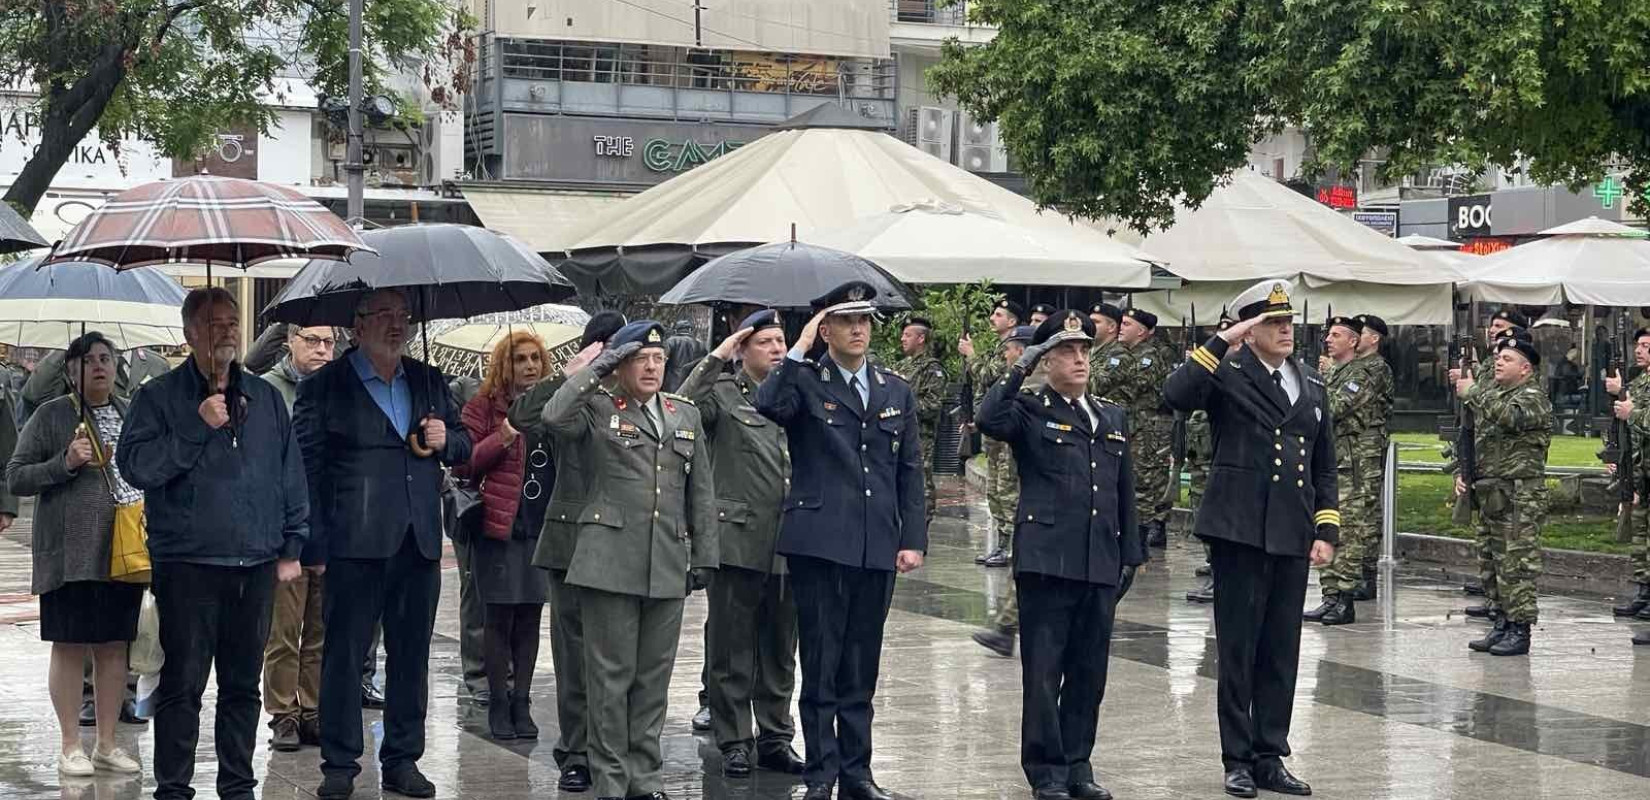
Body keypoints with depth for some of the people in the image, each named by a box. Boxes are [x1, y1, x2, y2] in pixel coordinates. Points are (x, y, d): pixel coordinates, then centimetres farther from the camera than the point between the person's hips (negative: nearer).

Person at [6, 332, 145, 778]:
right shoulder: (52, 416, -2)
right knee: (70, 645, -1)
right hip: (72, 552, -4)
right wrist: (64, 464, -16)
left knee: (114, 645, 8)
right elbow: (16, 478, -2)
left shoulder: (132, 415, 12)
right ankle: (70, 747, 7)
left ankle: (108, 745, 16)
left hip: (124, 550, 5)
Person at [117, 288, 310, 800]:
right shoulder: (160, 397, 1)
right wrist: (197, 427, -16)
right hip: (188, 564, -4)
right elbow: (134, 465, -11)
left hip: (256, 565, 4)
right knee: (183, 684, -3)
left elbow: (291, 474, 16)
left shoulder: (265, 398, 13)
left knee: (243, 683, 10)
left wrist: (292, 546, 10)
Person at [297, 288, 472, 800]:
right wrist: (314, 546, -10)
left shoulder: (429, 381, 13)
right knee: (344, 656, 0)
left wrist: (446, 441, -3)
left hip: (419, 544, 5)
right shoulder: (325, 387, -1)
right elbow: (308, 469, -4)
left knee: (411, 656, 10)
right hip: (355, 546, -5)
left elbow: (463, 447, 22)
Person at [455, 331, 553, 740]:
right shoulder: (484, 407, 0)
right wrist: (503, 437, -17)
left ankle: (521, 703, 12)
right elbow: (463, 465, -5)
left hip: (541, 526, 4)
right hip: (500, 525, -4)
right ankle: (498, 704, 7)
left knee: (529, 617, 6)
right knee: (500, 618, 0)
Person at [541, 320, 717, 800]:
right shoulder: (596, 409, 2)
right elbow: (555, 418, -22)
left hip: (668, 567, 4)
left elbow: (701, 492, 17)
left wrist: (704, 557, 13)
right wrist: (594, 368, -13)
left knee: (654, 675, 9)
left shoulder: (685, 414, 16)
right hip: (611, 560, -4)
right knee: (611, 674, -1)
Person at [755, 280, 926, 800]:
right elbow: (769, 405, -23)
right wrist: (800, 349, -17)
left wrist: (914, 539, 5)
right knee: (820, 665, -1)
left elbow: (910, 473, 13)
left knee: (862, 669, 10)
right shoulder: (805, 383, 1)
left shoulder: (896, 393, 14)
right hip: (820, 542, -4)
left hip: (877, 547, 4)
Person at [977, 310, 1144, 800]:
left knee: (1089, 672, 9)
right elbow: (989, 420, -23)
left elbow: (1124, 493, 20)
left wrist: (1130, 553, 15)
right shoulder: (1030, 411, 0)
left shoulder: (1112, 418, 17)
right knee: (1043, 672, -1)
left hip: (1100, 565, 5)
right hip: (1046, 561, -5)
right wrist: (1020, 369, -18)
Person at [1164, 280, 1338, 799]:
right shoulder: (1229, 375, -2)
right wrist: (1223, 342, -20)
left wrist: (1327, 531, 9)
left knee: (1282, 653, 8)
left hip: (1292, 536, 5)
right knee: (1238, 649, 1)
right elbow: (1177, 395, -23)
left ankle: (1270, 757, 16)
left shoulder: (1312, 386, 15)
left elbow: (1324, 468, 18)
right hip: (1240, 530, -5)